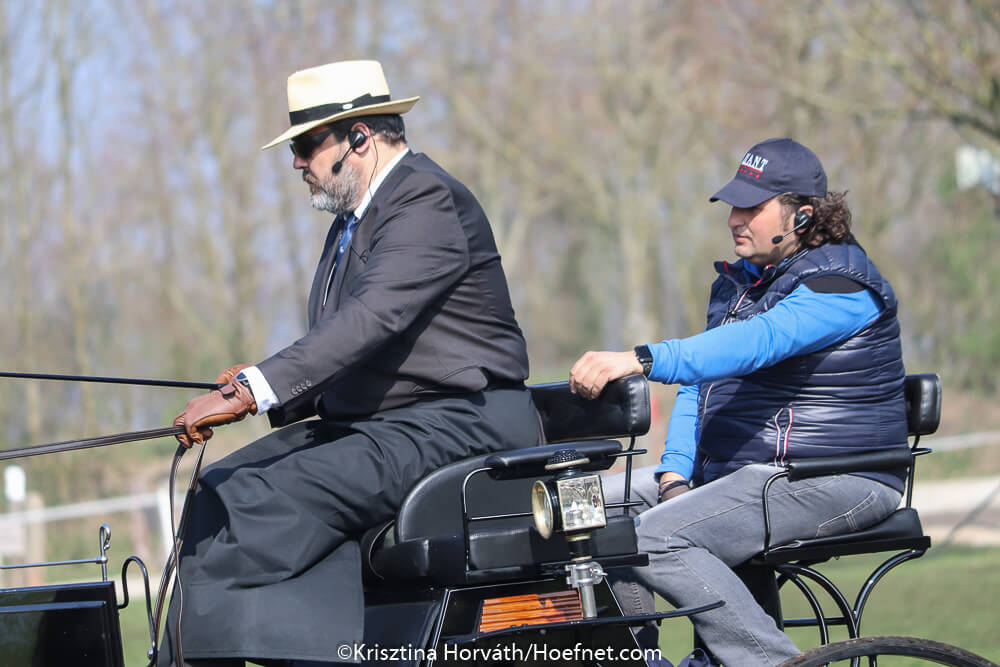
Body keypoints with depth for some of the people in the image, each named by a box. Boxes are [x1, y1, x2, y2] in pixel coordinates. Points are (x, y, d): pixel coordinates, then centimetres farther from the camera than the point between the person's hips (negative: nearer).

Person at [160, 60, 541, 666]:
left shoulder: (427, 199, -13)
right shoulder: (354, 216, 20)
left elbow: (371, 318, -26)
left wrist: (254, 391, -32)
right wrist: (259, 384, 2)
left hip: (458, 424, -10)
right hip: (365, 421, 10)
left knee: (276, 499, -26)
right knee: (221, 492, -8)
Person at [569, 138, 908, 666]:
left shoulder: (840, 285, -13)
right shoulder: (737, 284, 18)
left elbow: (755, 342, -31)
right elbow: (699, 385, 15)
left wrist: (641, 360, -43)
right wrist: (675, 473, -4)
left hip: (829, 480, -10)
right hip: (731, 473, 10)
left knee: (655, 541, -28)